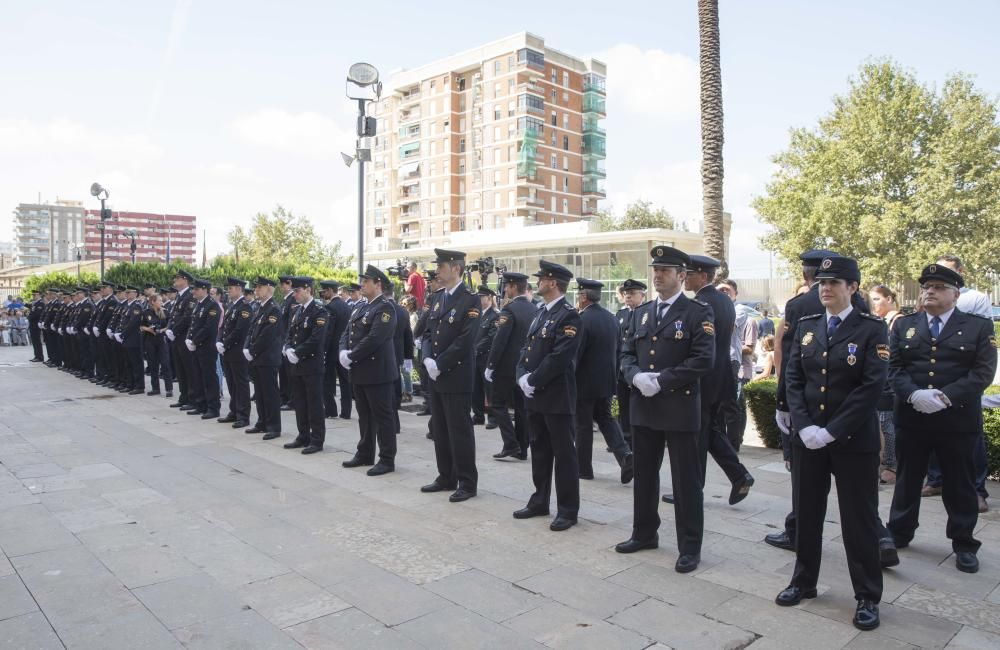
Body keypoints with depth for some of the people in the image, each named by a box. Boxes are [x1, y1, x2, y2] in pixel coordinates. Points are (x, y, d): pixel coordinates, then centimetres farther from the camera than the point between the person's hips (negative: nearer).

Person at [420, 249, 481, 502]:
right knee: (440, 430, 14)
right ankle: (446, 477, 25)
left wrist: (440, 364, -16)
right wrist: (428, 360, -2)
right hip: (436, 376, 8)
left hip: (457, 376, -8)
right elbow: (429, 332, 14)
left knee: (460, 431, -1)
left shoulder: (470, 300, -11)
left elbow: (465, 341, -18)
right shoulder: (438, 298, 13)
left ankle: (467, 483, 9)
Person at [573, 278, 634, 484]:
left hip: (585, 381, -7)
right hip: (606, 380, 7)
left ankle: (583, 468, 17)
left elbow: (574, 354, -19)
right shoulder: (612, 318, 5)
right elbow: (617, 350, 11)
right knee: (605, 418, 19)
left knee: (583, 424, 6)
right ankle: (624, 455, 0)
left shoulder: (583, 320, -19)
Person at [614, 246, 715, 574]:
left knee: (686, 481, 3)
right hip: (643, 407, 6)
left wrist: (661, 380, -18)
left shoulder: (698, 312, -6)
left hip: (680, 407, -6)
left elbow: (703, 360, -15)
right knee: (644, 474, 16)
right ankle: (644, 533, 31)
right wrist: (637, 376, -10)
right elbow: (627, 354, 12)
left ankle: (690, 547, 16)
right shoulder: (642, 312, 13)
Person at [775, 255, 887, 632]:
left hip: (854, 440, -4)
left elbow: (872, 387, -14)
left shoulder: (872, 328, -6)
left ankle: (867, 597, 21)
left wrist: (832, 431, -18)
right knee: (806, 514, 14)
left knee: (859, 519, 6)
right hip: (807, 438, 4)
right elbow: (793, 379, 3)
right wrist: (804, 426, -10)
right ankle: (804, 582, 30)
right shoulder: (805, 326, 7)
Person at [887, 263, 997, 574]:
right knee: (907, 479, 13)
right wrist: (914, 394, -16)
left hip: (958, 420, -2)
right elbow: (894, 367, 2)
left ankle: (964, 544, 24)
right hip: (911, 418, 2)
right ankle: (899, 534, 27)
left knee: (960, 485, 9)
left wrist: (945, 397, -19)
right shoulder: (903, 325, 8)